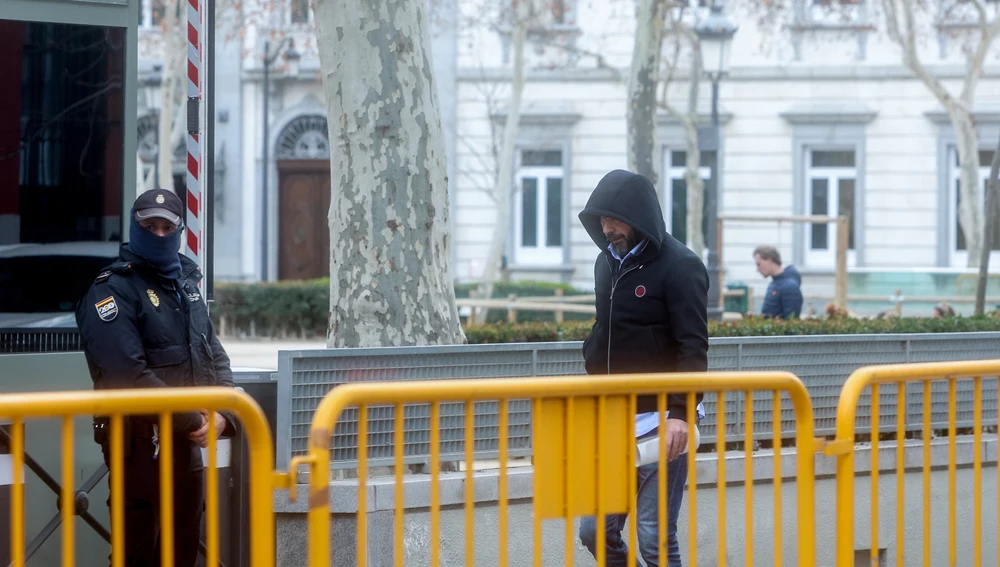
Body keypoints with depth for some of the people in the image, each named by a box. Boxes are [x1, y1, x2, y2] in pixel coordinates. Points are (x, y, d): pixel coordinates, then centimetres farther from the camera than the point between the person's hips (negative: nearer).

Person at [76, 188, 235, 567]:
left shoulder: (186, 283, 14)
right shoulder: (112, 291, -11)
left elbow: (214, 354, 15)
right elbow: (129, 376, -21)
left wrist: (223, 414, -4)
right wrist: (191, 421, -17)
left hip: (188, 443, 8)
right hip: (140, 444, -8)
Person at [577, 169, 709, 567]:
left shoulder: (680, 266, -10)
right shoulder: (608, 262, 12)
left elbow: (693, 348, -16)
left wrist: (680, 412, -27)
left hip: (660, 423, -7)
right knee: (596, 532, 5)